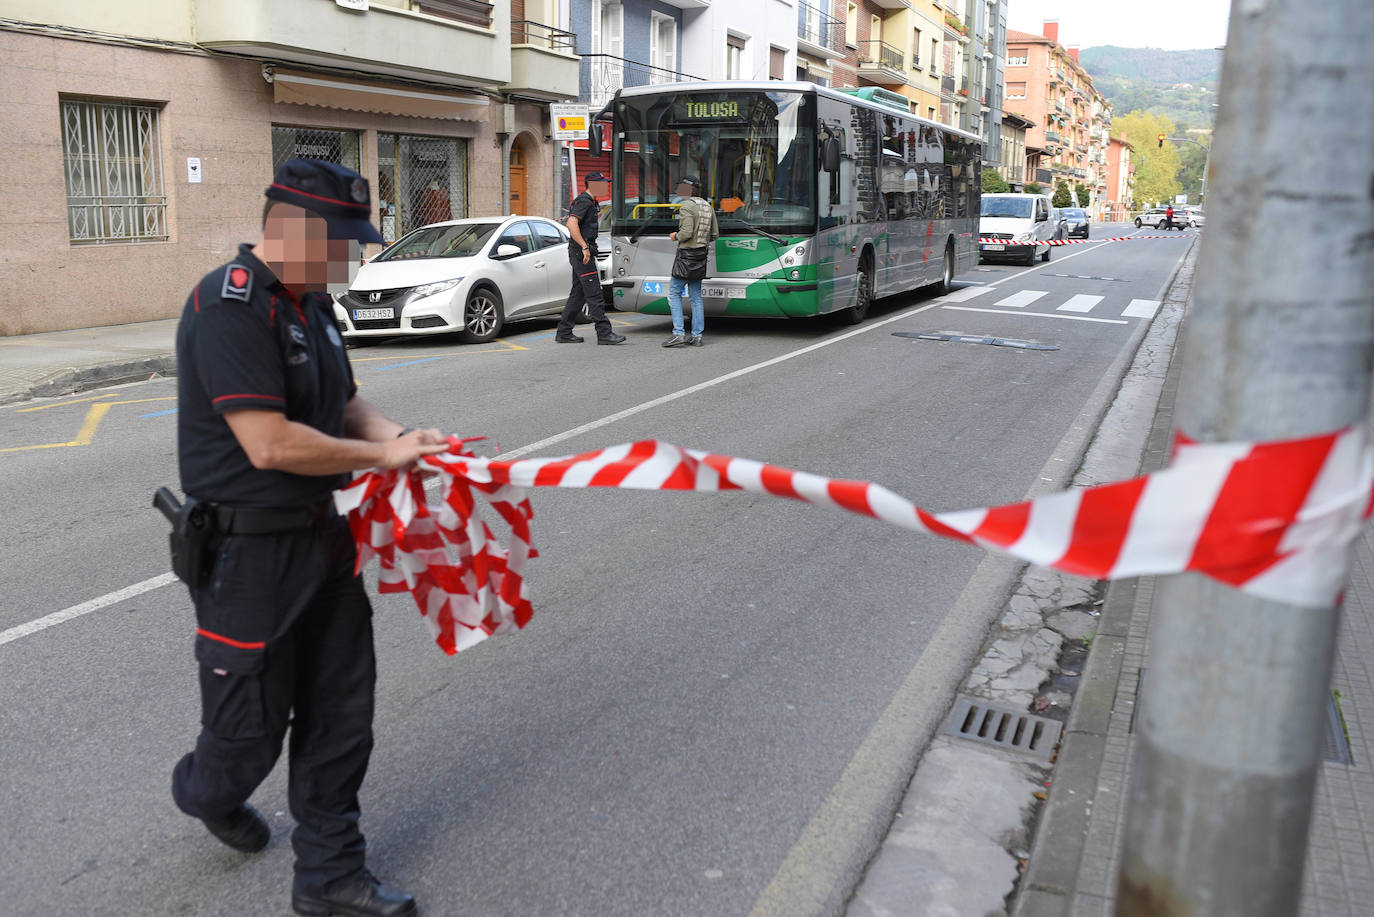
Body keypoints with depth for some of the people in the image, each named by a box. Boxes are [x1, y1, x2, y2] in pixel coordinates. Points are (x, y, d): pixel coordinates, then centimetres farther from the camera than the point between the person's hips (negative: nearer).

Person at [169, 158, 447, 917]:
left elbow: (345, 405, 16)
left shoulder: (311, 301, 9)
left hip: (320, 535, 8)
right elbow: (270, 444, -27)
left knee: (340, 714, 12)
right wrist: (382, 455, -16)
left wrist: (403, 437, -4)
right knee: (253, 725, 10)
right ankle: (205, 793, 45)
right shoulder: (228, 305, -20)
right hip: (247, 550, -8)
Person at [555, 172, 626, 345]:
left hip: (583, 254, 10)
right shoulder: (584, 201, -12)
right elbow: (571, 224, -25)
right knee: (594, 294, -10)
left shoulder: (589, 202, 20)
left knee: (578, 294, 11)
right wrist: (585, 247, -27)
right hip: (581, 253, -10)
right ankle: (604, 333, -11)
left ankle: (563, 332, 14)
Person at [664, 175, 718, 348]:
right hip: (701, 256, 8)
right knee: (696, 296, 10)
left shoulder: (687, 207, -13)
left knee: (674, 293, -3)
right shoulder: (708, 206, 12)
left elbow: (686, 232, -22)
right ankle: (697, 336, 9)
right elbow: (714, 234, 14)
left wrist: (676, 236, -3)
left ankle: (678, 334, -10)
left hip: (686, 255, -8)